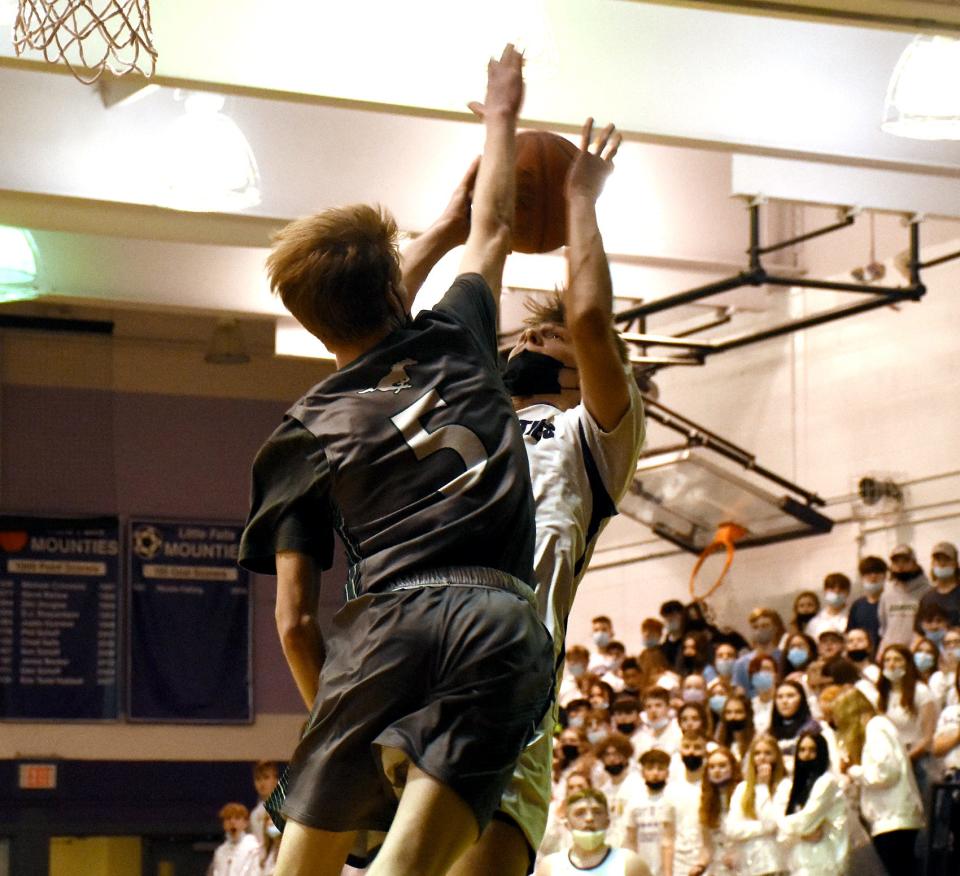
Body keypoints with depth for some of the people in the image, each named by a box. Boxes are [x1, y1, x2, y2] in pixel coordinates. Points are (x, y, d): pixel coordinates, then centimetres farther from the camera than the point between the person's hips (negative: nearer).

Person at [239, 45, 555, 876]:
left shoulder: (304, 433, 17)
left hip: (384, 623, 0)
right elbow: (491, 229, 41)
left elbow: (294, 619, 10)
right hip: (501, 623, 0)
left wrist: (335, 715, 23)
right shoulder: (454, 345, 20)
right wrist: (502, 117, 54)